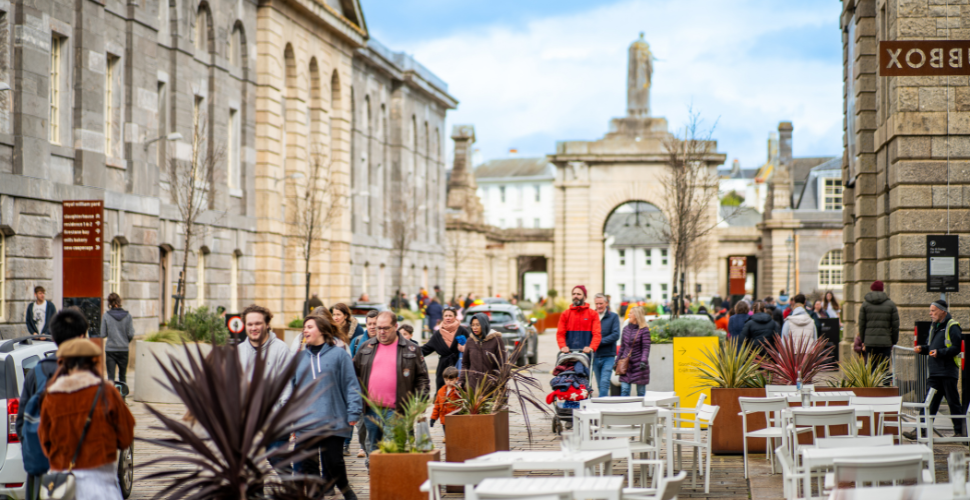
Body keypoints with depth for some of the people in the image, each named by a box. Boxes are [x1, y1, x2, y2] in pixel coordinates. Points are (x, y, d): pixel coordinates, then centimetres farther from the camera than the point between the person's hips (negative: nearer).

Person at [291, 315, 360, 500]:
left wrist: (353, 413, -10)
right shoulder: (300, 358, 16)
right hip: (305, 421, 4)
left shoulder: (339, 354, 1)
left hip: (333, 421, -4)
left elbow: (351, 385, -2)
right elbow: (293, 387, 18)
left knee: (334, 462, -1)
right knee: (307, 465, 3)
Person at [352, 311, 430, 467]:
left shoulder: (411, 349, 3)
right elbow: (355, 374, 15)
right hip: (371, 410, 3)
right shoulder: (366, 348, 12)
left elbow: (422, 378, 3)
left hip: (396, 411, -3)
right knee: (373, 448, 11)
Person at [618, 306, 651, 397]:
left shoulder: (644, 330, -7)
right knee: (624, 389, -2)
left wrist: (643, 361, -24)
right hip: (626, 363, 5)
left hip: (638, 364, -5)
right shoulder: (626, 328, 10)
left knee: (641, 391, 2)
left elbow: (646, 348, -11)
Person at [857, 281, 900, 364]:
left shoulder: (865, 304, 4)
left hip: (869, 342, 1)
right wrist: (894, 342, 13)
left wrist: (863, 341, 14)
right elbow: (895, 325, 4)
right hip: (886, 342, 0)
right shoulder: (890, 304, 5)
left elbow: (861, 325, 5)